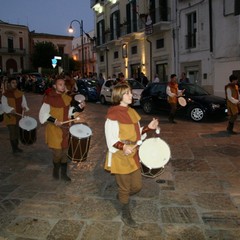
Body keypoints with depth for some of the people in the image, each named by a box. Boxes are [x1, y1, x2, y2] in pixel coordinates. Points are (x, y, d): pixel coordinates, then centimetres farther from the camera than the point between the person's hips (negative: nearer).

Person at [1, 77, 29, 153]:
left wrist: (24, 107, -12)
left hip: (19, 116, 5)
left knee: (17, 132, 15)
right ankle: (14, 149, 7)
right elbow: (4, 106, -16)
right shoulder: (5, 94, -9)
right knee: (12, 133, -2)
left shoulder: (20, 93, 6)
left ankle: (16, 147, 29)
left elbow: (24, 102, 9)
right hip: (10, 117, -5)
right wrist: (11, 110, -31)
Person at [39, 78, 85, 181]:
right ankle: (56, 170, 26)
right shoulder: (49, 98, -12)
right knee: (57, 152, -4)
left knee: (64, 152, 12)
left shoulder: (67, 98, 8)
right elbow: (43, 113, -13)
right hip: (54, 130, -6)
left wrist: (79, 107, -2)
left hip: (65, 129, 6)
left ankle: (64, 174, 27)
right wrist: (54, 120, -25)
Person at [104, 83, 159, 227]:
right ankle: (126, 215, 32)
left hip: (133, 156, 7)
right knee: (125, 188, 9)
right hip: (120, 157, -7)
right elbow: (111, 140, -19)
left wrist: (149, 127, 1)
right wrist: (123, 147, -35)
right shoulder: (113, 115, -17)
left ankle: (121, 196, 45)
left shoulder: (132, 112, 8)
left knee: (137, 186, 14)